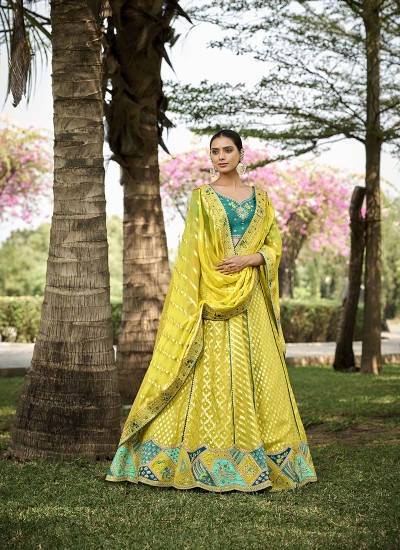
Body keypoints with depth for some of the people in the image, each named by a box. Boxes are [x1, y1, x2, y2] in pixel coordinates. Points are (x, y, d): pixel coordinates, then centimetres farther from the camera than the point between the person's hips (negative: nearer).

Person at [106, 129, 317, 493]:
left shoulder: (259, 197, 13)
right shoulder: (202, 196, 5)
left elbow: (274, 245, 9)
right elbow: (190, 251, 0)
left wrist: (250, 259, -11)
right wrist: (193, 300, -9)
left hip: (250, 297, 3)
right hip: (212, 295, -3)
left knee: (256, 371, 2)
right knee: (211, 371, -6)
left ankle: (252, 458, 11)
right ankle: (206, 463, 0)